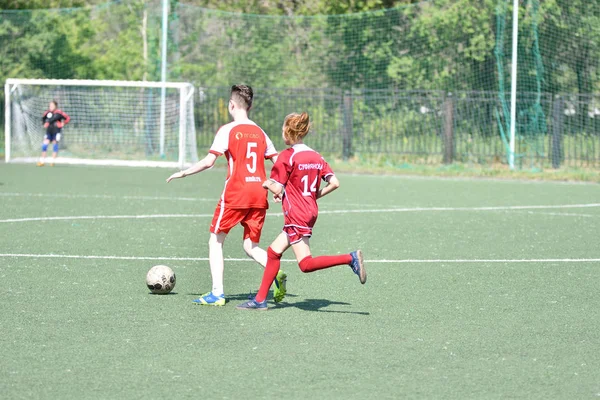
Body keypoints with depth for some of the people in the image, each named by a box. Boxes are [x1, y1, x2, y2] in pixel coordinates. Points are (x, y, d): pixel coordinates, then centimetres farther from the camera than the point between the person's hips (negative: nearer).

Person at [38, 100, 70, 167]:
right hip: (49, 131, 4)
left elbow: (68, 118, -4)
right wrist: (44, 124, 12)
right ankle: (41, 161, 3)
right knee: (45, 144, -2)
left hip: (56, 131, -4)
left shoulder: (59, 113, -8)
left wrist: (63, 124, -7)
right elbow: (43, 118, 27)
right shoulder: (47, 113, 5)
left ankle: (53, 161, 4)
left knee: (55, 144, -2)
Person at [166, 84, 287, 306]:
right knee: (251, 246, 10)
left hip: (235, 194, -5)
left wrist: (182, 173, 3)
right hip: (259, 196, 5)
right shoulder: (260, 132, 12)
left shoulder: (228, 130, -3)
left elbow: (208, 162, -8)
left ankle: (217, 293, 1)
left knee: (216, 241, 9)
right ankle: (277, 274, -17)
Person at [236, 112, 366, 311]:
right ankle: (260, 299, 17)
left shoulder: (287, 156, -11)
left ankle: (351, 258, -24)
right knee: (273, 251, 15)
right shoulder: (316, 156, 8)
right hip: (311, 211, 9)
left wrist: (267, 184, 7)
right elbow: (334, 183, 2)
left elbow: (277, 189, -14)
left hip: (296, 216, -9)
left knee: (306, 264, -11)